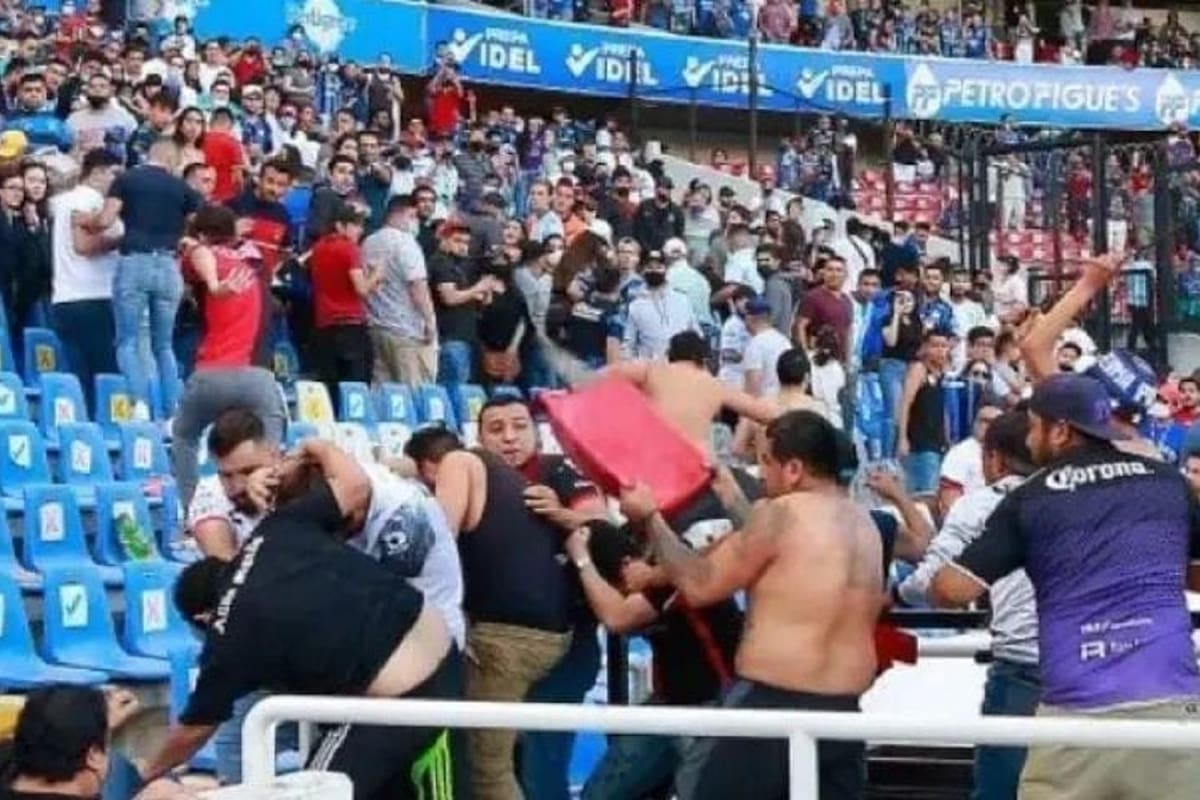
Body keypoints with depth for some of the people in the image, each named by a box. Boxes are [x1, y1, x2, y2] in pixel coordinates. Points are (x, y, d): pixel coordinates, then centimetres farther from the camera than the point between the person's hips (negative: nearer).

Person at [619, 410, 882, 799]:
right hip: (843, 710, 7)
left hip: (772, 705, -7)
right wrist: (729, 496, 32)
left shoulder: (780, 513, -11)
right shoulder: (863, 523, 13)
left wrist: (649, 518, 4)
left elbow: (699, 585, -7)